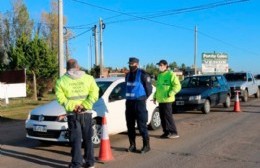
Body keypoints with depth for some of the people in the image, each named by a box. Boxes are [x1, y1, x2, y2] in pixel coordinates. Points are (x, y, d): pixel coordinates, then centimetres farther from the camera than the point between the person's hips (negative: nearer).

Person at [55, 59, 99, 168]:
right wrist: (84, 106, -11)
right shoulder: (88, 78, 4)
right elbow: (94, 93, -7)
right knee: (88, 138, 11)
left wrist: (72, 107, -10)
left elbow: (60, 98, -9)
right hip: (86, 113, 2)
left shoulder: (61, 81, 1)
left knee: (75, 139, 4)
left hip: (72, 114, -1)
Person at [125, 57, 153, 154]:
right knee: (130, 125, 8)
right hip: (129, 102, 7)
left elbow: (149, 88, -4)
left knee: (141, 125, -6)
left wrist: (143, 98, 5)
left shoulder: (142, 74, -8)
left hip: (139, 102, -7)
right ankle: (132, 145, 18)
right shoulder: (128, 75, 14)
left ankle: (146, 145, 5)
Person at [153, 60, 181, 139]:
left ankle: (174, 133, 1)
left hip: (167, 100, -8)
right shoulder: (159, 75, 18)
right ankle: (166, 132, 18)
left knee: (168, 116, -7)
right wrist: (155, 96, 20)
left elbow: (177, 86, -14)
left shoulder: (171, 74, -8)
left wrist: (170, 93, -21)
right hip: (160, 100, 8)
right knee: (162, 117, 9)